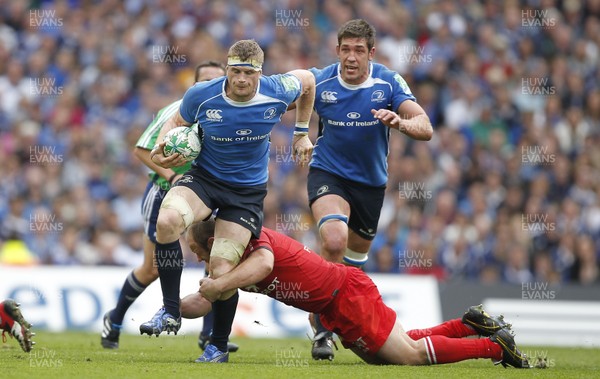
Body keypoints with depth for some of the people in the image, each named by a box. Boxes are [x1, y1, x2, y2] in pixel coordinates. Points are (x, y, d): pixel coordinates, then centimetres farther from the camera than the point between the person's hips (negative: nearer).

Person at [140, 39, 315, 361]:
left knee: (222, 273, -9)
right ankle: (170, 312, -18)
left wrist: (301, 133, 14)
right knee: (167, 221, -33)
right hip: (203, 178, 0)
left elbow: (306, 80, 9)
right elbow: (177, 122, 6)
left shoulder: (277, 93, -15)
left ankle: (218, 347, 17)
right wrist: (162, 147, -15)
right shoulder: (201, 96, -16)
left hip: (247, 192, 0)